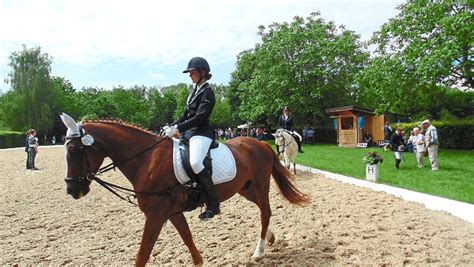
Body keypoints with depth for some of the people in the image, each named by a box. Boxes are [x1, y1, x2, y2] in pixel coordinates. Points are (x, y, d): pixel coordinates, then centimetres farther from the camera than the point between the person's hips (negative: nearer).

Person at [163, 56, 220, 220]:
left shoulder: (207, 92, -7)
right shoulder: (195, 91, 18)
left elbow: (199, 118, -17)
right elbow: (186, 115, 19)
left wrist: (177, 128, -21)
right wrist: (172, 127, 5)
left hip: (201, 133, -10)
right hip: (189, 132, 10)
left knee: (195, 162, -34)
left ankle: (213, 204, -23)